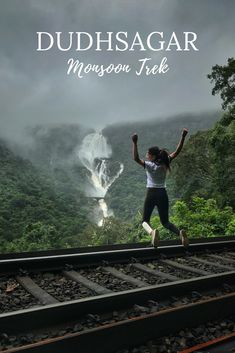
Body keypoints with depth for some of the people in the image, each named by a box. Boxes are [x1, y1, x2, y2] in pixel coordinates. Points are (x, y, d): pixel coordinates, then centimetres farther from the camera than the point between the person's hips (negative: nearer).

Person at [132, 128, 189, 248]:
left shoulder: (149, 165, -10)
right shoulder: (165, 164, 2)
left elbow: (136, 158, -22)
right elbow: (177, 151, 4)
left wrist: (135, 143, -25)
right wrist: (183, 137, 2)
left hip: (151, 194, -4)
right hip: (163, 194, 4)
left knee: (145, 221, 7)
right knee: (165, 222, 15)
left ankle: (152, 231, -27)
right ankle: (180, 232, -14)